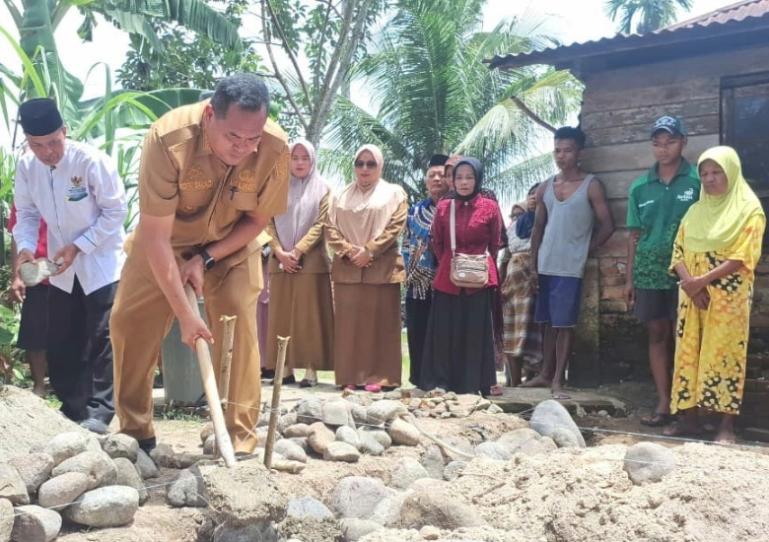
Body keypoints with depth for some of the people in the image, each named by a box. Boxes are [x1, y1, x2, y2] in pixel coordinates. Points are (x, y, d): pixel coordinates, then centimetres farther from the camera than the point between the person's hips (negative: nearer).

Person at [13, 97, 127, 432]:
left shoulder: (92, 160, -22)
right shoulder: (26, 167, -6)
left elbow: (116, 211, -18)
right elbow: (27, 213, 4)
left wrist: (78, 246, -22)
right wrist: (25, 247, -15)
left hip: (101, 264, -5)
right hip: (62, 268, 6)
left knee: (101, 339, -4)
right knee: (60, 342, 9)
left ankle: (98, 412, 4)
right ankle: (71, 409, 22)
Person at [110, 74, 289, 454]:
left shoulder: (276, 148, -28)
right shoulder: (168, 138, -36)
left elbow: (258, 219, -10)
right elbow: (155, 237, -32)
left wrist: (206, 259, -19)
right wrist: (184, 313, -33)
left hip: (232, 245, 1)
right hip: (166, 240, 0)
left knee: (239, 326, -12)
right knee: (128, 323, -1)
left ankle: (240, 439, -2)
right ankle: (135, 432, 16)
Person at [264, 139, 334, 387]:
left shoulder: (321, 189, 5)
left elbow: (320, 225, -5)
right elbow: (269, 224, 6)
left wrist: (297, 251, -13)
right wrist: (280, 252, -8)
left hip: (310, 261, -3)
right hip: (280, 261, 3)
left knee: (309, 315, -4)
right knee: (282, 315, 3)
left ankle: (311, 369, -3)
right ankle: (286, 368, 7)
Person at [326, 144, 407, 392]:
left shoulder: (393, 193, 7)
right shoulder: (341, 195, 17)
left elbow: (395, 227, -5)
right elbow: (330, 227, 8)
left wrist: (369, 250, -14)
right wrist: (348, 250, -9)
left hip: (381, 267, -3)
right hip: (347, 267, 3)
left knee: (379, 322, -3)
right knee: (349, 322, 2)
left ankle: (377, 376, 0)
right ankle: (350, 376, 6)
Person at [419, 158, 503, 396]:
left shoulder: (489, 207, 0)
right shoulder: (443, 207, 5)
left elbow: (495, 245, 7)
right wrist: (448, 266, 9)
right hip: (447, 279, 2)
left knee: (475, 333, 4)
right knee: (444, 333, 5)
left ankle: (473, 385, 11)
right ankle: (441, 383, 13)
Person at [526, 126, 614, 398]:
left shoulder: (591, 186, -5)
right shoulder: (545, 188, 9)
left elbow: (607, 226, -5)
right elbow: (538, 228, 12)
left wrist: (583, 250, -3)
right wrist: (532, 264, 6)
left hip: (570, 268, -5)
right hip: (545, 267, 5)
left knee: (565, 324, -2)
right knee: (549, 322, 12)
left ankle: (558, 380, 3)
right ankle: (545, 373, 21)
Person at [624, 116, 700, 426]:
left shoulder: (697, 181, -3)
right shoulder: (640, 187, 7)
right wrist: (629, 278, 10)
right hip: (649, 272, 3)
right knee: (657, 335, 6)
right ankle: (663, 403, 11)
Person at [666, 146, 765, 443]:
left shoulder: (748, 209, -2)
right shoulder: (695, 210, 14)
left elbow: (742, 257, -13)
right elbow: (678, 251, 8)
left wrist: (702, 281, -18)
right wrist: (689, 283, -11)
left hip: (729, 296, -5)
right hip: (693, 295, 5)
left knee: (724, 354, -4)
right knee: (689, 353, 4)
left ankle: (727, 425, 2)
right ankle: (689, 418, 11)